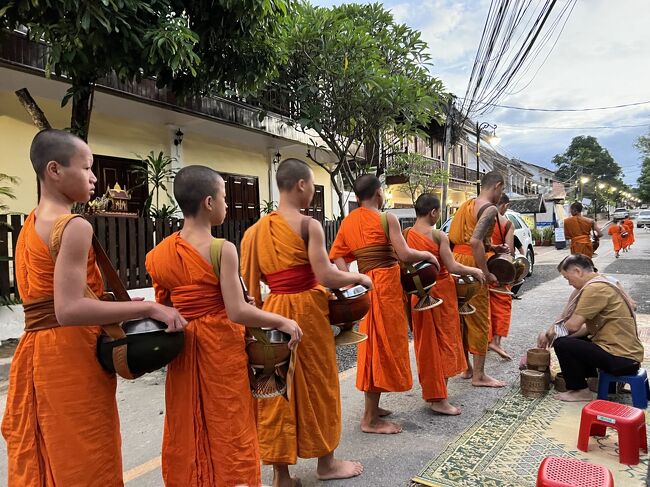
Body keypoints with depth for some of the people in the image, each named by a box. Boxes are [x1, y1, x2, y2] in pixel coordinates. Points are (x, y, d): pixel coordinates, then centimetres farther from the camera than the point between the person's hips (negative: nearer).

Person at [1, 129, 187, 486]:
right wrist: (148, 308, -27)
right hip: (70, 356, -9)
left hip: (36, 354, 9)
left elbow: (53, 299, 12)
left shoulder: (30, 224, 12)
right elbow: (69, 309, -27)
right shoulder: (75, 227, -17)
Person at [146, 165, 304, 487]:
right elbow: (238, 312, -22)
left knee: (188, 432, 19)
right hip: (221, 347, -5)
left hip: (182, 349, 6)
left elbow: (162, 309, 7)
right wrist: (283, 322, -12)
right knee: (228, 430, 10)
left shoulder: (161, 253, 2)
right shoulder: (222, 249, -17)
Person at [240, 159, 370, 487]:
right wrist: (358, 278, -3)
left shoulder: (256, 229, 6)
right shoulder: (309, 225, -13)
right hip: (306, 312, -5)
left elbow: (251, 282, 8)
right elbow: (326, 277, -19)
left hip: (273, 313, 6)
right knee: (316, 385, 12)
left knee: (278, 390, 13)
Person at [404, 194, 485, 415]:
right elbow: (452, 267, -14)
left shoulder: (407, 234, 0)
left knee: (426, 344, 16)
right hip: (440, 293, -5)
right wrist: (475, 271, 1)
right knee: (444, 342, 5)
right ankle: (439, 399, 9)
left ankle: (430, 390, 29)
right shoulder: (439, 235, -14)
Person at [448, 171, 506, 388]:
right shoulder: (490, 208, -10)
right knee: (478, 320, 2)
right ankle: (478, 375, 11)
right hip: (470, 264, -9)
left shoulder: (467, 204, 17)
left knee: (461, 318, 16)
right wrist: (486, 273, -18)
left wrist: (492, 248, 21)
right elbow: (475, 241, -23)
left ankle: (466, 367, 28)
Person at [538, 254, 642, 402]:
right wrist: (554, 333, 7)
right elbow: (590, 327, 13)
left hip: (621, 359, -10)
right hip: (627, 351, 10)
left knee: (561, 344, -11)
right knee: (570, 339, 18)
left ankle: (580, 390, 5)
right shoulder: (604, 282, 11)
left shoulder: (595, 288, -20)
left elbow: (573, 325, -19)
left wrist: (552, 333, 0)